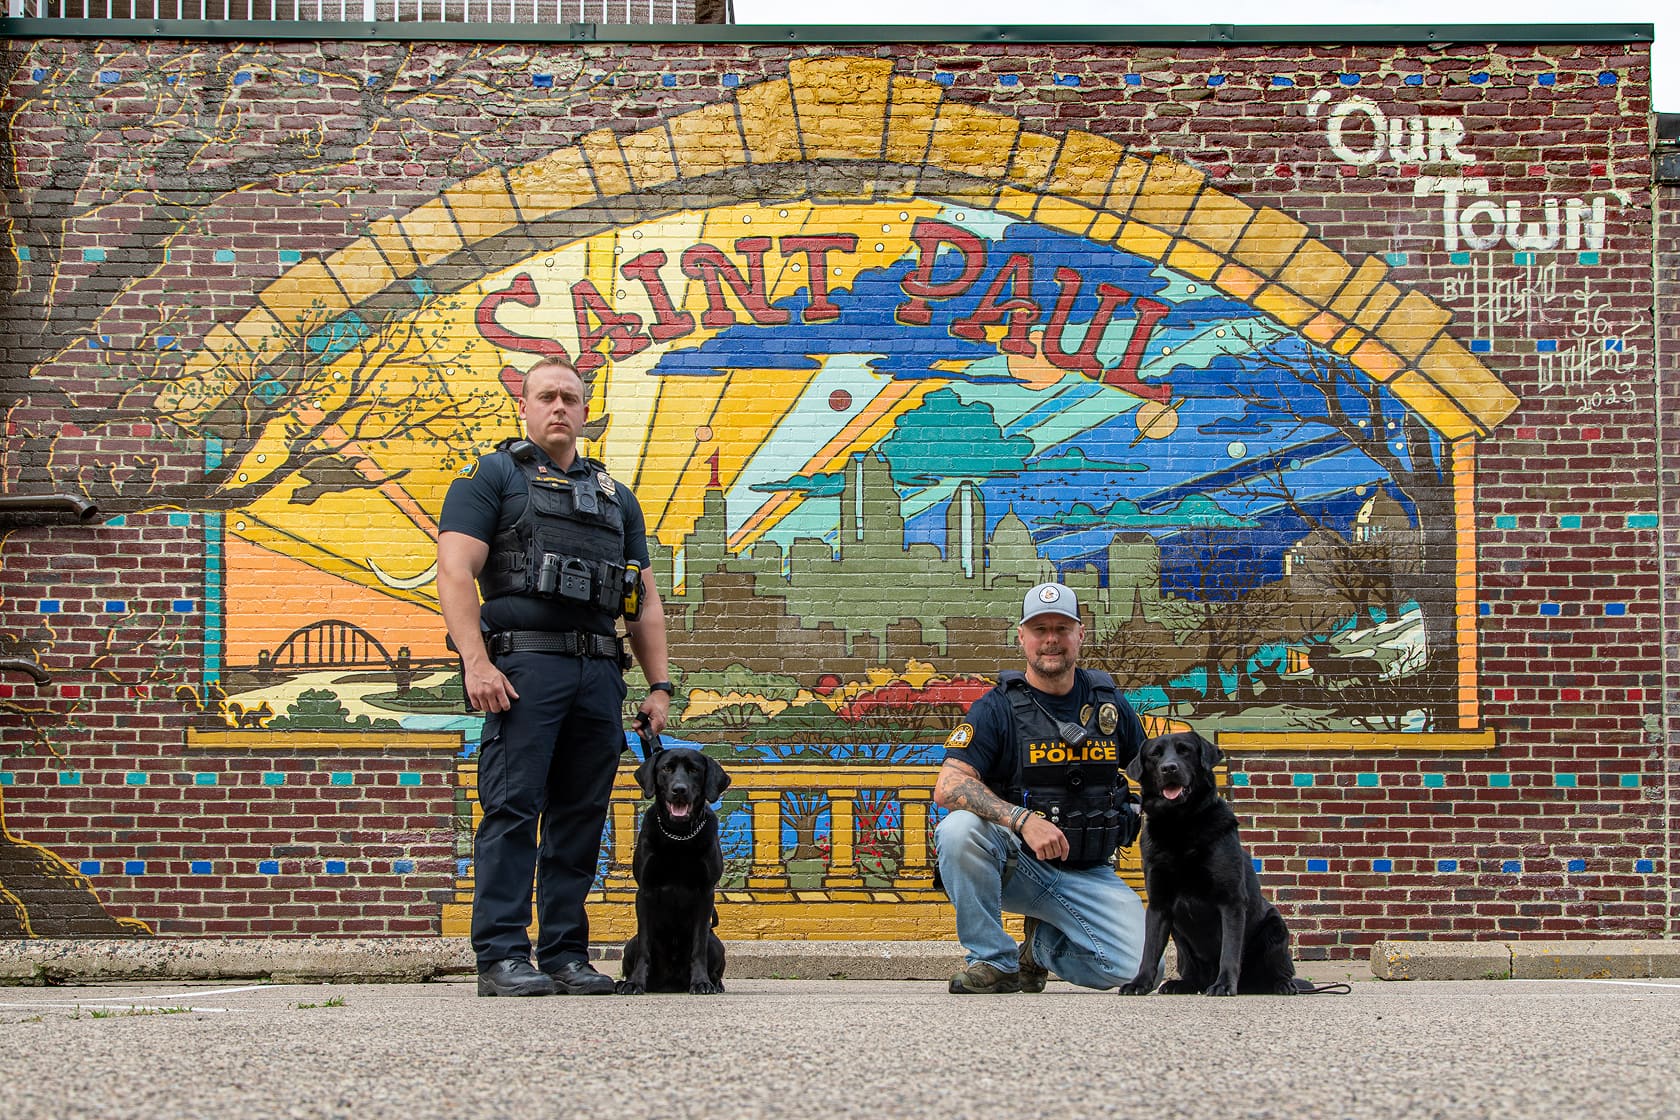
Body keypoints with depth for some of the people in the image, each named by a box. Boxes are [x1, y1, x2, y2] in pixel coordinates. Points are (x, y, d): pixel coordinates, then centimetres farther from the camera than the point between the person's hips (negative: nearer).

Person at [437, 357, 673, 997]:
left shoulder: (616, 498, 24)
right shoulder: (492, 477, 8)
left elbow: (645, 602, 23)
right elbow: (455, 570, -5)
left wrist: (659, 686, 12)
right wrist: (476, 662, -16)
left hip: (599, 675, 5)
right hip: (523, 666, -5)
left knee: (581, 818, 4)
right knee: (513, 810, -11)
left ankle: (566, 955, 8)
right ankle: (502, 957, -12)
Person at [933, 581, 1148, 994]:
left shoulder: (1108, 704, 6)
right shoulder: (998, 708, -7)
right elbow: (947, 786, -20)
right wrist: (1023, 819, -32)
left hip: (1088, 876, 3)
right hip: (1015, 864, -3)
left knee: (1139, 967, -20)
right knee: (959, 829, -34)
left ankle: (1043, 943, 13)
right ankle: (993, 960, -15)